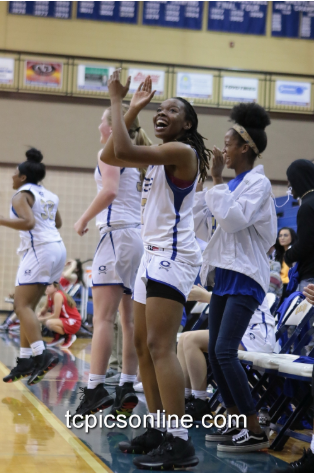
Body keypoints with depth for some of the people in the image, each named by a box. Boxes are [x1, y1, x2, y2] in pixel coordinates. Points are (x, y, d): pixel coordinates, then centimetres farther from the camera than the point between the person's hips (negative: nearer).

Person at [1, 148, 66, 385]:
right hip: (57, 248, 9)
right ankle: (25, 360, 11)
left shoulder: (22, 195, -6)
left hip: (39, 250, -9)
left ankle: (41, 354, -26)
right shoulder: (48, 195, 18)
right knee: (28, 307, 12)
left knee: (22, 305, -12)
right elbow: (58, 223, 30)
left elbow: (28, 222, -22)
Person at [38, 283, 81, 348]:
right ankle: (57, 337, 14)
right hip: (63, 319, 9)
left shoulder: (58, 295, -23)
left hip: (73, 322, -9)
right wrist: (40, 314, -11)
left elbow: (56, 316, -24)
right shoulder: (49, 296, 1)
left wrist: (42, 319, -16)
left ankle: (69, 337, -7)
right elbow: (45, 308, 11)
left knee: (49, 323, -31)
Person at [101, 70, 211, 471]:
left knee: (160, 346, -18)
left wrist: (116, 101, -15)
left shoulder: (182, 151, -12)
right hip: (153, 255, 11)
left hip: (173, 256, -11)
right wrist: (132, 109, 11)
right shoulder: (159, 155, 17)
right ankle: (158, 431, 19)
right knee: (144, 345, 12)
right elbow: (109, 156, 16)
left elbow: (125, 151, -24)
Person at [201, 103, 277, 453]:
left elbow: (233, 219, -22)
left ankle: (255, 432, -12)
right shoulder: (233, 184, 15)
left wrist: (216, 181, -15)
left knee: (225, 351, -17)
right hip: (224, 274, 9)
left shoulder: (258, 182, -10)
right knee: (215, 352, 8)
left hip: (244, 278, -9)